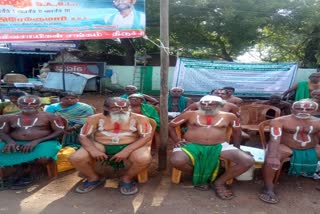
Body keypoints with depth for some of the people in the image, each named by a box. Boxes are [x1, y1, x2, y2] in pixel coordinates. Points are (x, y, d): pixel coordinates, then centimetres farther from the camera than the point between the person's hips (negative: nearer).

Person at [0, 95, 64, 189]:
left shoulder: (49, 117, 2)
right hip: (16, 143, 3)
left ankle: (27, 173, -3)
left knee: (43, 159, -35)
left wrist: (36, 141, -14)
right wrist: (10, 141, -15)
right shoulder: (8, 118, 14)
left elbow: (60, 131, -5)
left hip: (43, 143, -2)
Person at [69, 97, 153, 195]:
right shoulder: (95, 118, 3)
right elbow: (83, 136, 2)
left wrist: (126, 151, -22)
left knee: (144, 159, -32)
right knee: (76, 158, -19)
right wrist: (93, 150, -18)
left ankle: (127, 179, -1)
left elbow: (147, 136, -11)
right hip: (101, 146, 2)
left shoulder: (139, 118, -3)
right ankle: (94, 178, 9)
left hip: (130, 146, -1)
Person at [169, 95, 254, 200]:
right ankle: (198, 176, 2)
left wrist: (237, 147, 16)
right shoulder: (190, 114, 4)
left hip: (219, 146, 1)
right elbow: (170, 125, 9)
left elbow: (237, 132, 22)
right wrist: (176, 140, -3)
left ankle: (219, 182, 2)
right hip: (192, 145, -1)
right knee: (177, 161, -33)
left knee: (248, 161, -18)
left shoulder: (228, 116, 8)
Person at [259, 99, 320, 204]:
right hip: (286, 148, -4)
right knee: (270, 156, -34)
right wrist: (273, 156, -39)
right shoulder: (279, 121, -11)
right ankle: (268, 188, -22)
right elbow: (275, 139, -23)